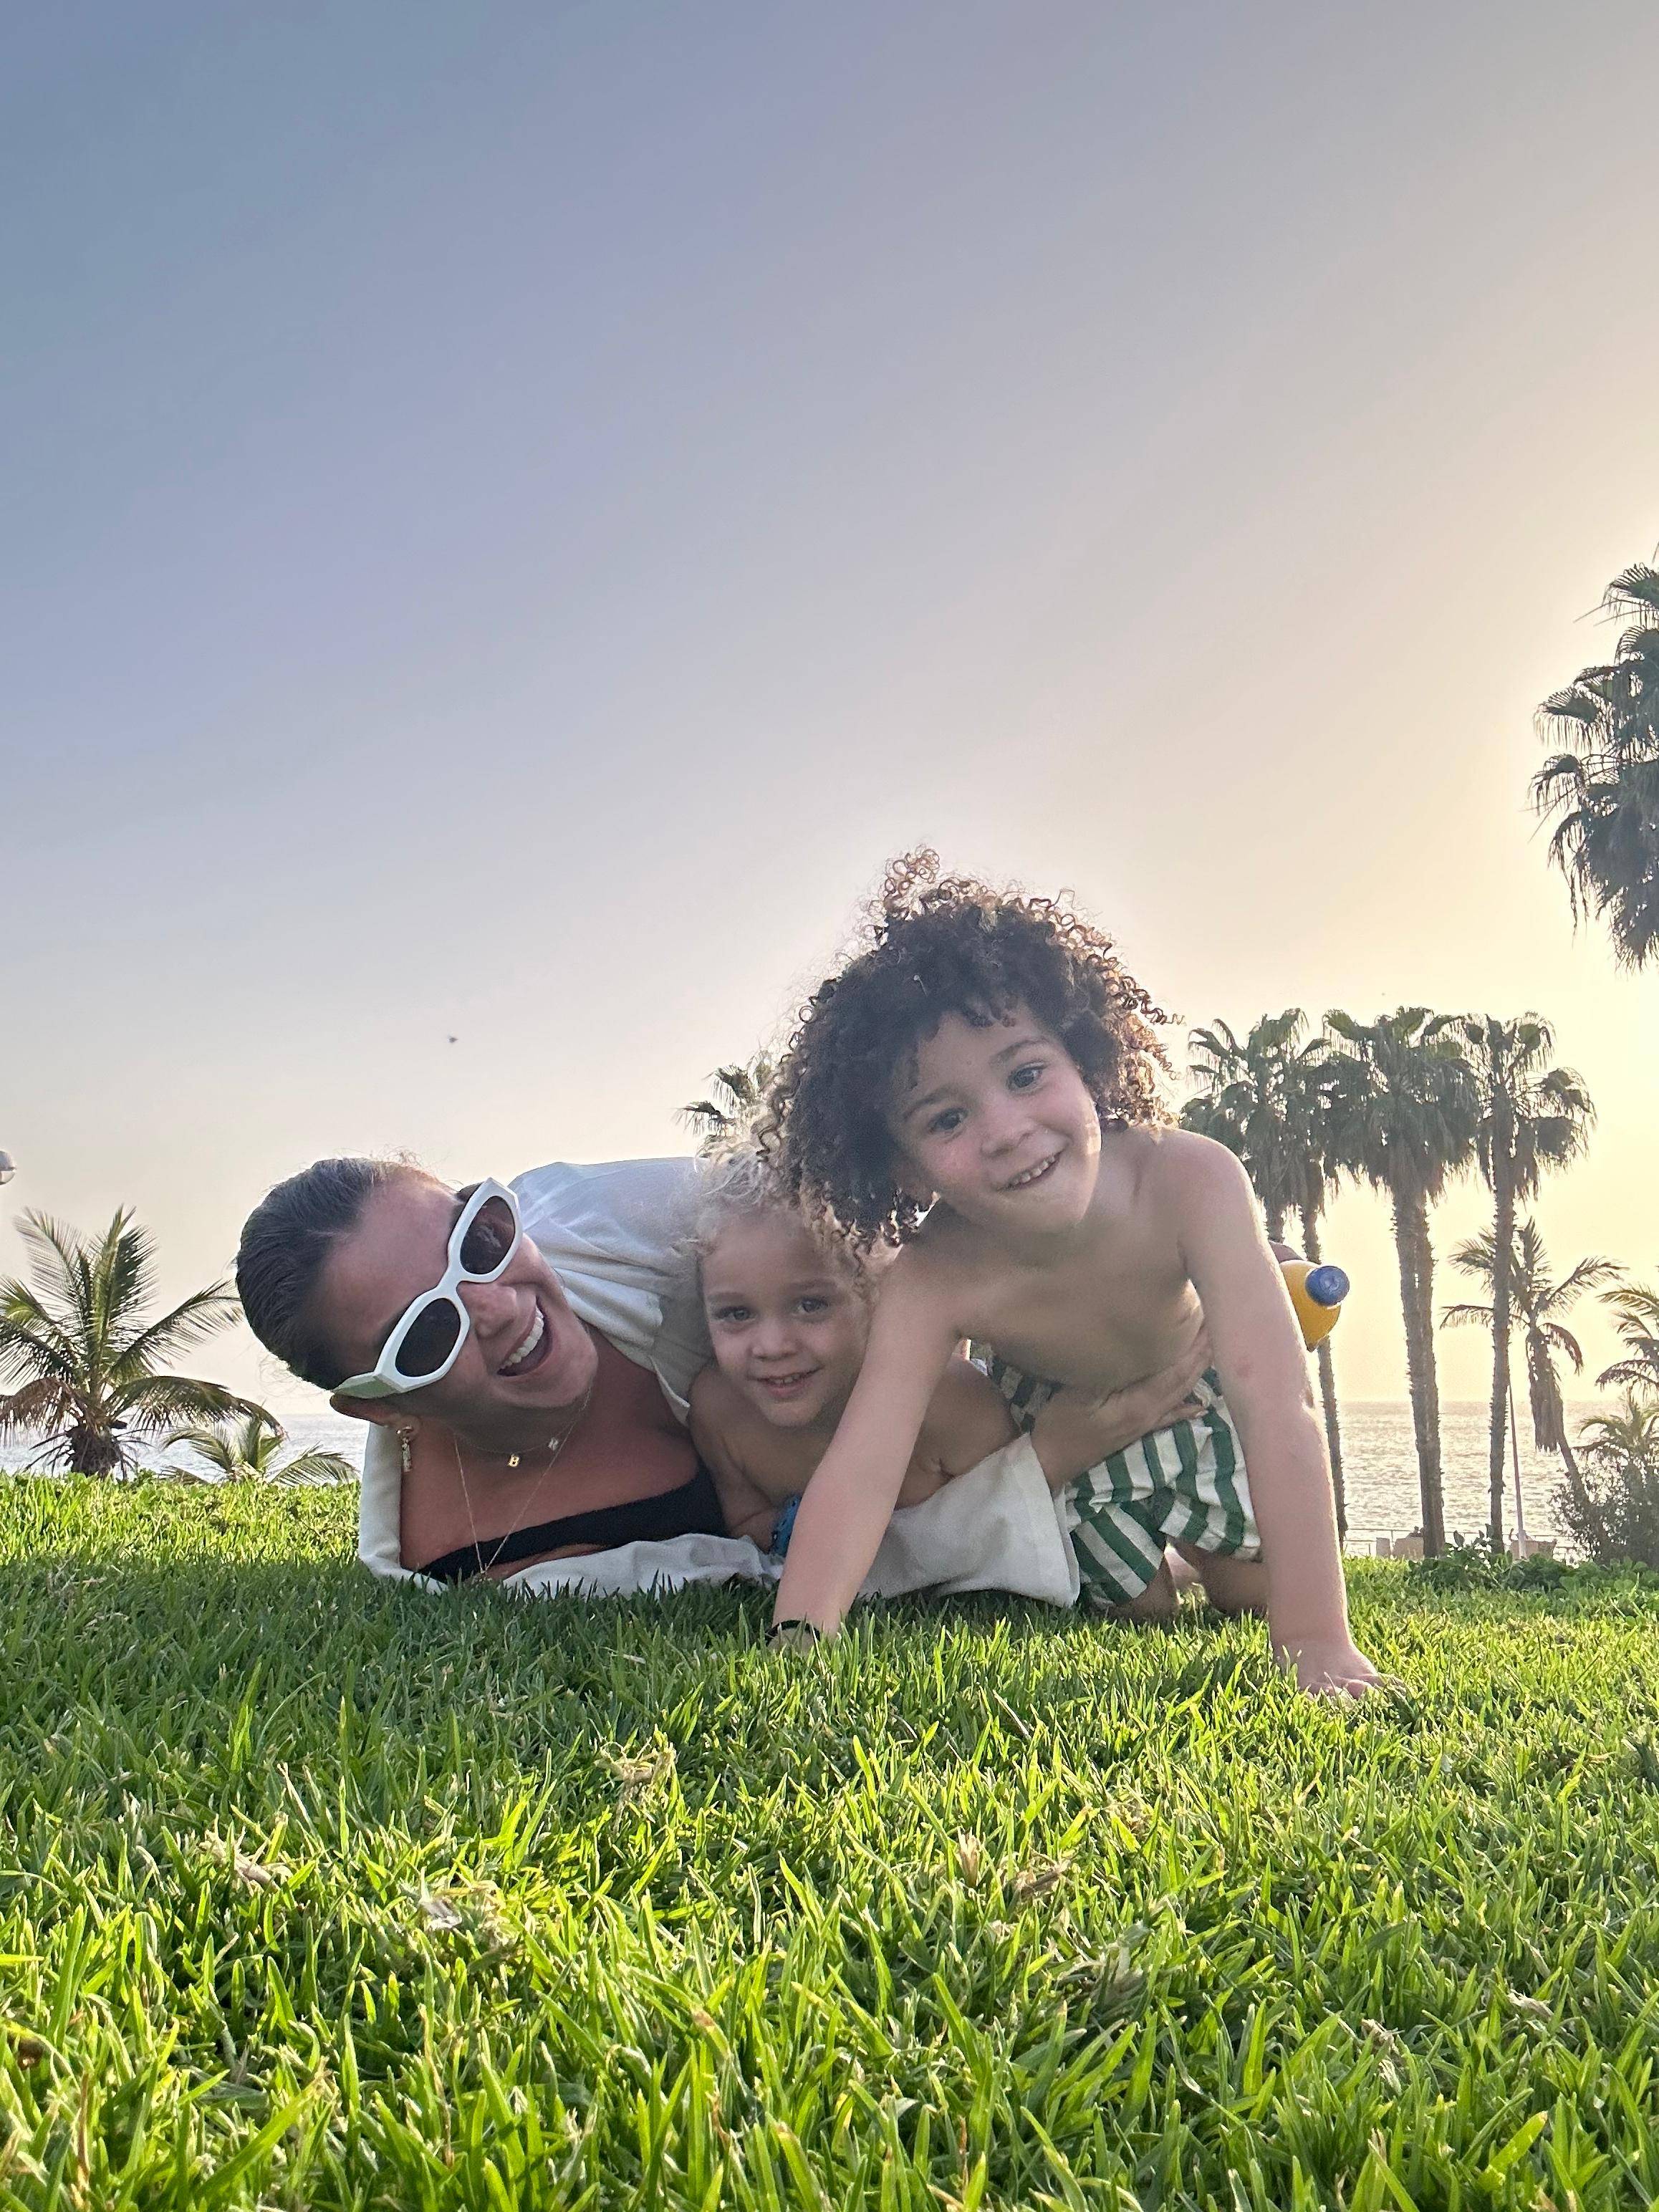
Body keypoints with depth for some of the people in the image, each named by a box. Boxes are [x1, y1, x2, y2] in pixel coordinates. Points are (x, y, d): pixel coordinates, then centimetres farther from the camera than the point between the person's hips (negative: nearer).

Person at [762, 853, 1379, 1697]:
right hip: (1060, 1422, 0)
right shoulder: (932, 1282, -38)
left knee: (1254, 1588, 3)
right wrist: (797, 1643, -61)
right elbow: (861, 1469, -45)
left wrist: (1318, 1643, -53)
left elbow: (1277, 1408, -48)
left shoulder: (1189, 1183, -44)